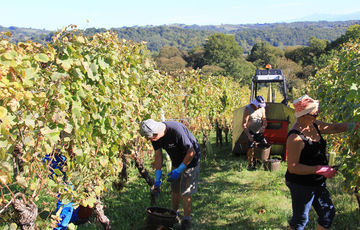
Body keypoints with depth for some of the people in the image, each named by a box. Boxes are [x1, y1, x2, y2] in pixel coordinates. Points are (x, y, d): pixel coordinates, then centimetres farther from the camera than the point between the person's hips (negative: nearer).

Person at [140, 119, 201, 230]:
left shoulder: (176, 130, -36)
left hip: (190, 160, -6)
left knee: (185, 192, -7)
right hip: (176, 161, 7)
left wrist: (179, 170, -26)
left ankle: (186, 220, 7)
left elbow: (191, 152, -27)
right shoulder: (154, 135, -14)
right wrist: (157, 179, -9)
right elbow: (158, 156, -5)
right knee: (175, 190, 14)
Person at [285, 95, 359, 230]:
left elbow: (334, 128, 14)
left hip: (317, 183, 9)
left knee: (328, 213, 21)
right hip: (301, 185, -9)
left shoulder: (314, 125, -1)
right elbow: (292, 167, -28)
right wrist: (319, 169, -28)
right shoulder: (296, 137, -28)